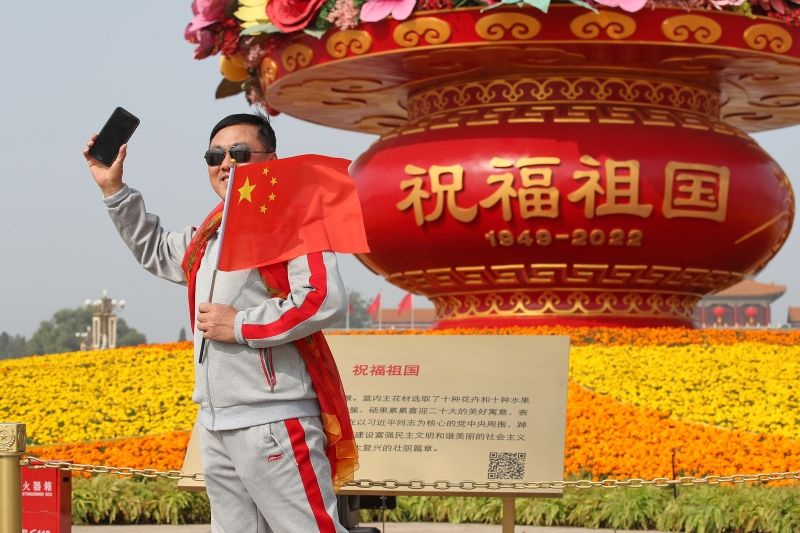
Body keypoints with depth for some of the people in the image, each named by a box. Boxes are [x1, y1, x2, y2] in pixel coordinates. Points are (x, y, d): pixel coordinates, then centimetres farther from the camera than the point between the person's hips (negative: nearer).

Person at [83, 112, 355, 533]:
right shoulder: (208, 238, 18)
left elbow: (326, 300, -22)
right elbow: (155, 252, 39)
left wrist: (240, 325, -16)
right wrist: (113, 189, 28)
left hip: (275, 423, -9)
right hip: (215, 426, 9)